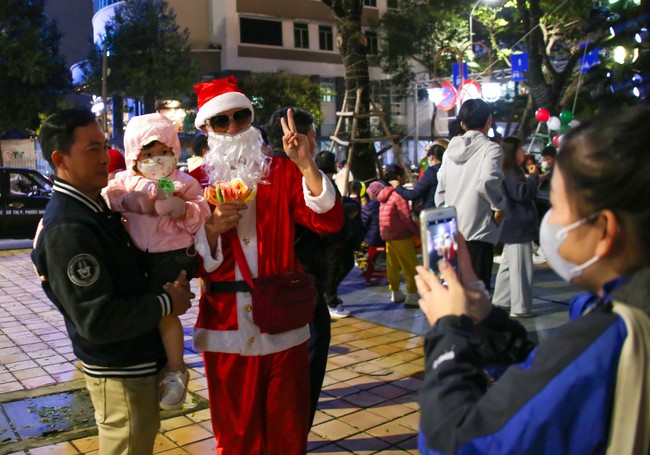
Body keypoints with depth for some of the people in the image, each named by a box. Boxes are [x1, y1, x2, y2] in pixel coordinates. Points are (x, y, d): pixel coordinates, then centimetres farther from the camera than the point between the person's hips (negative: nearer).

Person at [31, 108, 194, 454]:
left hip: (138, 360, 9)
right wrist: (166, 303, -17)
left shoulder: (95, 206, 4)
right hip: (120, 373, -9)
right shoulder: (67, 229, -26)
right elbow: (97, 320, -28)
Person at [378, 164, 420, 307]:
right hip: (400, 235, -9)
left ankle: (395, 293, 22)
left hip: (387, 234, 9)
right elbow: (406, 218, -17)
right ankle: (412, 296, -5)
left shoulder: (385, 193, 11)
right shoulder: (399, 194, -15)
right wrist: (417, 231, -9)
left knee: (392, 264, 13)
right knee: (411, 265, -4)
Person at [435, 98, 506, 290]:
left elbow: (440, 189, 13)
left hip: (452, 230, 6)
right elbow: (487, 181, -23)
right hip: (478, 229, -6)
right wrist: (499, 205, -8)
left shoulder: (451, 149, 12)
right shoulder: (490, 148, -7)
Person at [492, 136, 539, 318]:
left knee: (508, 265, 16)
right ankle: (520, 308, -4)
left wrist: (529, 178, 12)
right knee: (520, 268, -7)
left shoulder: (511, 172, 18)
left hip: (513, 227, 11)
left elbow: (528, 194, 25)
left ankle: (500, 302, 23)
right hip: (518, 228, -11)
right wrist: (532, 176, -12)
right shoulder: (510, 173, -15)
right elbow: (522, 194, -23)